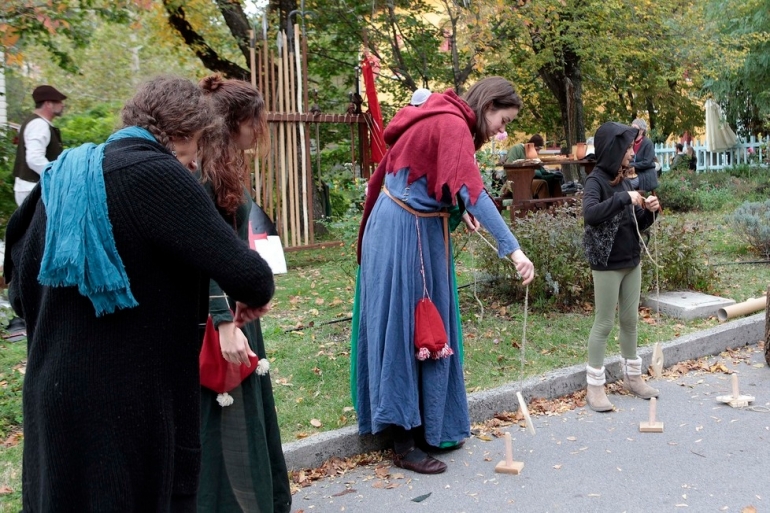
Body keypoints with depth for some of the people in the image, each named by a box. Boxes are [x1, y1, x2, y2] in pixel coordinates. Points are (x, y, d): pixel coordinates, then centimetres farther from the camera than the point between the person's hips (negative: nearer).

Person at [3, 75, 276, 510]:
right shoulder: (157, 175, -15)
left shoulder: (63, 177, 8)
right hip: (134, 404, -8)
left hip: (53, 393, 8)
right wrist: (257, 296, 1)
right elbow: (248, 275, -20)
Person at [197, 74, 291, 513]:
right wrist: (225, 323, -26)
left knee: (246, 407, 18)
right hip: (218, 308, -10)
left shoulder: (225, 165, 11)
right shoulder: (205, 169, -18)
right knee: (226, 415, 1)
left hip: (234, 300, 10)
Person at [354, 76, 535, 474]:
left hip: (420, 230, 10)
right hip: (403, 232, -10)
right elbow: (472, 192, -30)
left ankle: (430, 427, 23)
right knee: (403, 329, -5)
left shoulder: (447, 121, 13)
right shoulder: (453, 125, -18)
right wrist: (513, 249, -34)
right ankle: (403, 442, 4)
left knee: (427, 329, 12)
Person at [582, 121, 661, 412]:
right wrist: (624, 198, -29)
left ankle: (632, 377, 28)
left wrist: (648, 211, -3)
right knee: (604, 324, -1)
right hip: (607, 265, -7)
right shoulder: (596, 181, -12)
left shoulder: (624, 181, 9)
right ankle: (595, 386, 8)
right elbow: (590, 214, -33)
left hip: (632, 262, 7)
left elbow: (636, 224, 15)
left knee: (630, 321, 15)